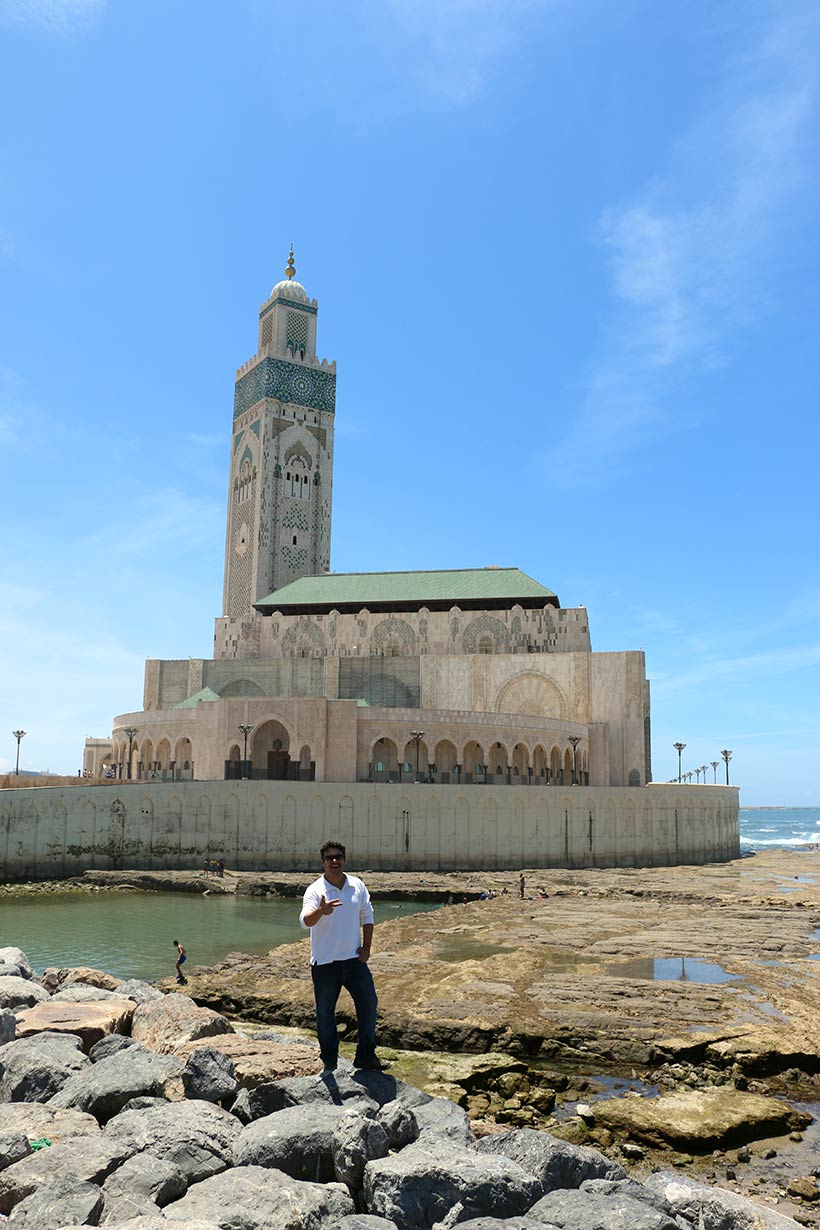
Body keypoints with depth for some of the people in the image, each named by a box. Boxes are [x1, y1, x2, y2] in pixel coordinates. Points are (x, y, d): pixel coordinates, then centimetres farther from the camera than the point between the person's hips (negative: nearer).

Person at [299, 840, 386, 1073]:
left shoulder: (358, 886, 2)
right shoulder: (315, 890, -12)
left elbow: (367, 917, 12)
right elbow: (305, 920, -29)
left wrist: (366, 947, 4)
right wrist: (321, 911, -50)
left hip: (354, 958, 4)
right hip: (324, 963, -3)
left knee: (368, 1003, 6)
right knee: (325, 1012, 6)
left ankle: (366, 1055, 22)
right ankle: (329, 1061, 22)